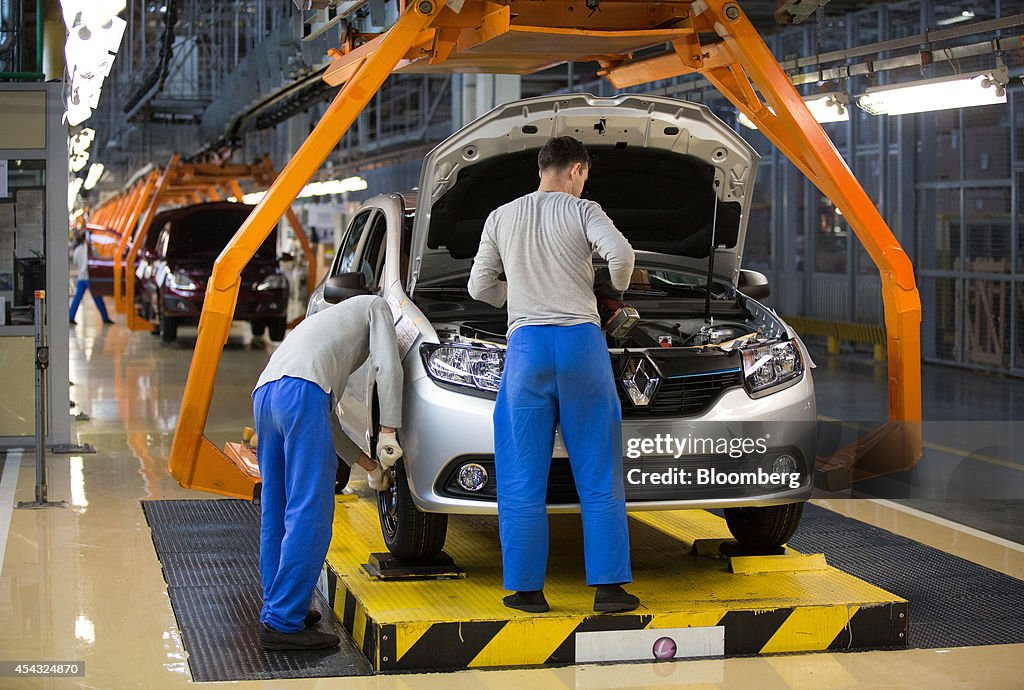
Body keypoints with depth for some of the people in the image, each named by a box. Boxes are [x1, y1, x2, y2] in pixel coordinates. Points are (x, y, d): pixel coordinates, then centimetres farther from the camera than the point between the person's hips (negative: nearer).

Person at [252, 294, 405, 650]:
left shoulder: (327, 320, 43)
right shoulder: (375, 306, 25)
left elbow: (325, 419, 41)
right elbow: (387, 366, 6)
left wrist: (370, 464, 42)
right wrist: (388, 431, 8)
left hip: (263, 393, 8)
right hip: (301, 390, -8)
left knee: (277, 514, 15)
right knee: (310, 514, -8)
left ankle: (276, 606, 18)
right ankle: (283, 622, -10)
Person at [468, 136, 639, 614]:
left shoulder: (501, 218, 15)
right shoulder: (582, 211, 6)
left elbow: (479, 286, 17)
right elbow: (619, 252, -12)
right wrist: (619, 287, 10)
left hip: (526, 343, 2)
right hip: (582, 341, -1)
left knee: (522, 479, 5)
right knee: (600, 476, 4)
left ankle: (526, 588, 4)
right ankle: (608, 586, 3)